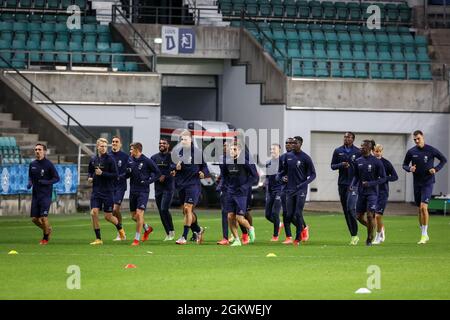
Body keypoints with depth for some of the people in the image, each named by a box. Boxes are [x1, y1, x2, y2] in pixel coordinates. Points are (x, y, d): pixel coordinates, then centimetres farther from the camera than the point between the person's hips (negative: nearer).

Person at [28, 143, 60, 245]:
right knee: (34, 218, 3)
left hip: (46, 195, -5)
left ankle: (46, 238, 11)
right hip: (35, 194, 5)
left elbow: (57, 178, -5)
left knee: (43, 217, -10)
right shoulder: (32, 164, 7)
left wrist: (46, 182, -20)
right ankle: (47, 229, 30)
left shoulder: (48, 164, -8)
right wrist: (30, 183, -1)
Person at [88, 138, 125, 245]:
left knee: (108, 216, 2)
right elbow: (90, 171, 24)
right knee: (94, 213, -9)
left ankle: (120, 228, 34)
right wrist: (90, 177, 3)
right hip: (96, 191, 4)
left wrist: (102, 173, -20)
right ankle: (98, 239, 1)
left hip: (108, 191, -4)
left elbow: (115, 176, -12)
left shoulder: (109, 159, -9)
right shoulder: (93, 159, 6)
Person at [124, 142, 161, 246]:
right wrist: (127, 173, -7)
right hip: (133, 191, 7)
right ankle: (147, 228, 38)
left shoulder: (147, 161, -10)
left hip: (143, 191, -7)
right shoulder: (130, 160, 7)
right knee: (134, 216, 11)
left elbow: (158, 173, -5)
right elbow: (127, 174, 17)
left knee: (139, 213, -14)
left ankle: (137, 239, -7)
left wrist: (147, 181, -14)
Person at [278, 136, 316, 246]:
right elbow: (282, 170, 20)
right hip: (290, 189, 5)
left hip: (301, 190, -5)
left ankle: (298, 238, 1)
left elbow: (312, 174, -1)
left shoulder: (305, 158, -5)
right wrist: (282, 177, -1)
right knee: (290, 215, 4)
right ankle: (303, 227, 31)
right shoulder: (288, 156, 8)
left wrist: (304, 183, -16)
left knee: (298, 214, -9)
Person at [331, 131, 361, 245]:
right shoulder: (338, 151, 9)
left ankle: (354, 235, -9)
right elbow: (332, 165, 10)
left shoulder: (358, 152, 0)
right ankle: (353, 235, 14)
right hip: (342, 184, 4)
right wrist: (341, 165, -9)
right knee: (346, 210, 6)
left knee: (351, 208, -17)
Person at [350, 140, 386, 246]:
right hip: (361, 193, 5)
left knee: (370, 215, -11)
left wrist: (370, 184, -18)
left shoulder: (376, 162, -9)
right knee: (359, 216, 3)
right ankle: (372, 227, 30)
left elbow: (383, 178, -6)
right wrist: (352, 185, -2)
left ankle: (369, 238, 7)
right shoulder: (358, 161, 5)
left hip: (372, 192, -5)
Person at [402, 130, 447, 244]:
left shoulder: (431, 150, -6)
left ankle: (424, 234, -12)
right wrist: (409, 169, -9)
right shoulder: (411, 152, 2)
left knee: (423, 207, -17)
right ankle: (424, 235, 18)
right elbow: (405, 165, 13)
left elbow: (444, 160, 5)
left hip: (428, 182, -4)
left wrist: (436, 169, -9)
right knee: (420, 209, 8)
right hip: (417, 183, 4)